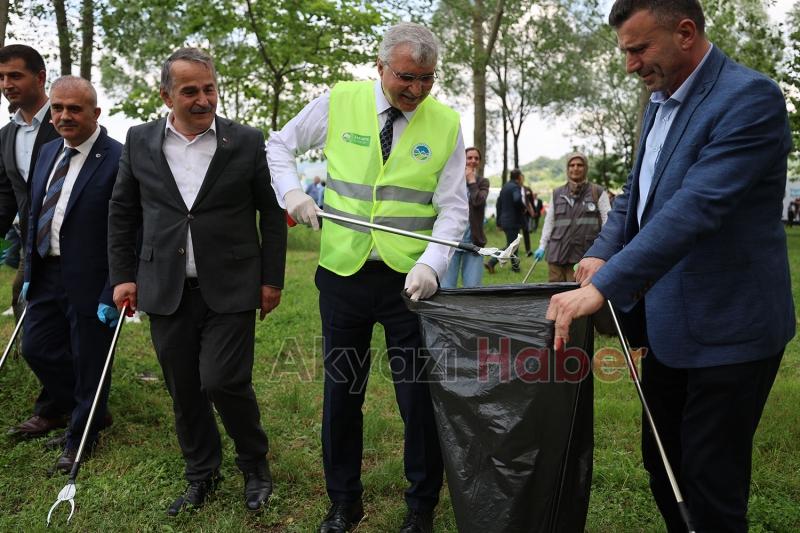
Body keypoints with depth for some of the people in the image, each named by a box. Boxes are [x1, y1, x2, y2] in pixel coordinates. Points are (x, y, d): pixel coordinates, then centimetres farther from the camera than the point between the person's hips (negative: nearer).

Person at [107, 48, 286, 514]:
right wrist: (123, 274, 7)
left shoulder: (248, 141, -2)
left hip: (230, 289, -3)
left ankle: (255, 464, 20)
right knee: (184, 390, 11)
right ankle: (202, 475, 32)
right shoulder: (140, 141, 5)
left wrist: (272, 278, -1)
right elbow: (122, 212, 12)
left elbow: (272, 213, 1)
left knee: (223, 382, -8)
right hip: (166, 291, 3)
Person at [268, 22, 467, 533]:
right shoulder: (339, 102, -1)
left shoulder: (447, 123, -2)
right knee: (342, 392, 13)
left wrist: (431, 264, -22)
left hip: (410, 278, -1)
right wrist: (292, 190, -5)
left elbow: (453, 208, -5)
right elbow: (280, 145, 13)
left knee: (419, 395, 6)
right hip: (343, 272, 2)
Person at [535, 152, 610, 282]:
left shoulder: (598, 193, 6)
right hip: (557, 255, 3)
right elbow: (549, 222, 19)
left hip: (583, 256, -3)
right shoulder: (557, 194, 16)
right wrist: (542, 246, 13)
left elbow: (608, 221, 3)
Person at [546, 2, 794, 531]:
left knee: (711, 479, 4)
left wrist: (604, 286, -33)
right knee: (661, 461, 19)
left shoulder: (750, 98, -18)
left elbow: (694, 208, -29)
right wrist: (603, 253, -3)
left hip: (725, 327, -8)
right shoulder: (661, 101, 9)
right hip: (669, 321, 8)